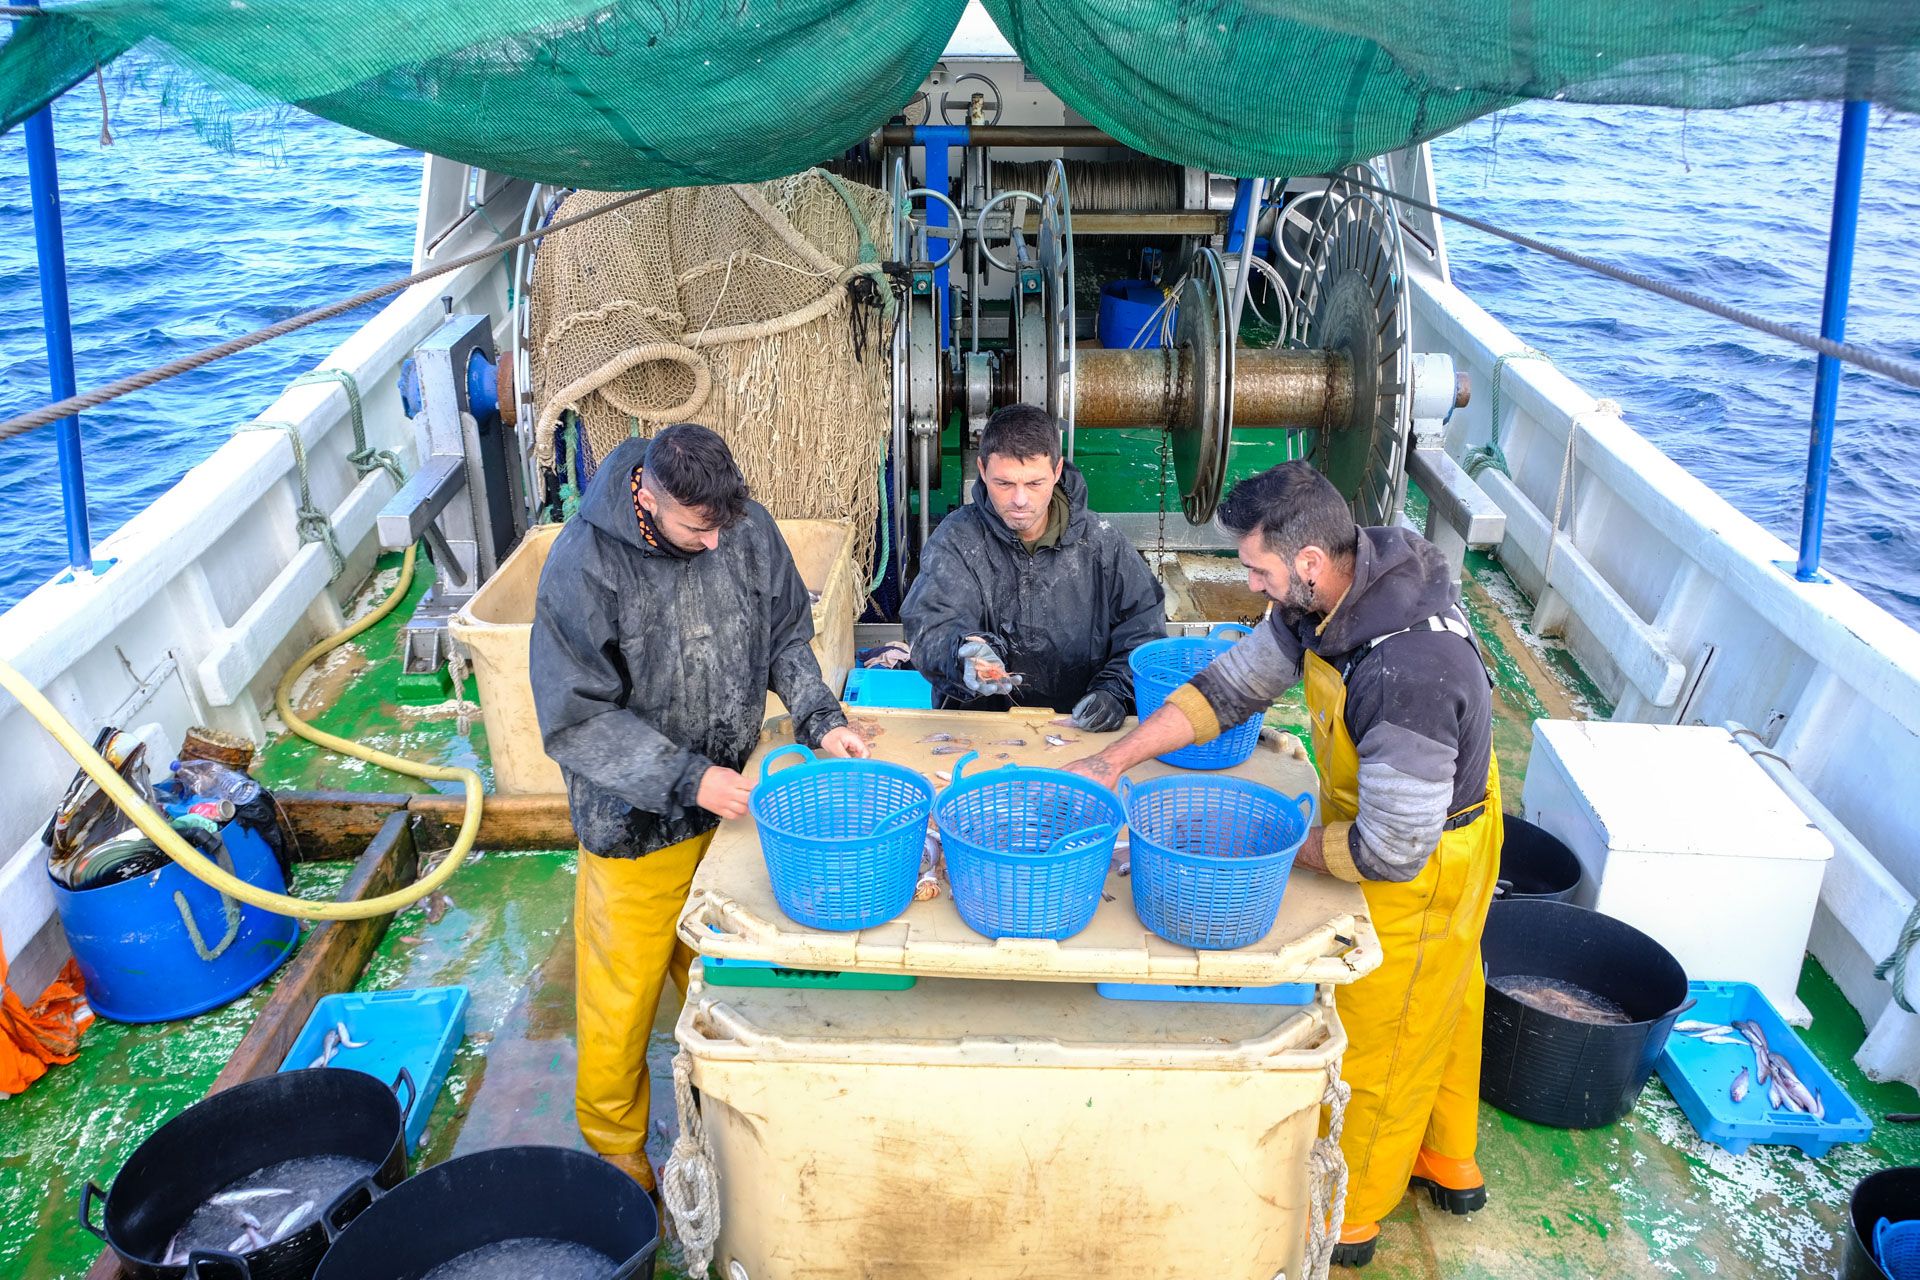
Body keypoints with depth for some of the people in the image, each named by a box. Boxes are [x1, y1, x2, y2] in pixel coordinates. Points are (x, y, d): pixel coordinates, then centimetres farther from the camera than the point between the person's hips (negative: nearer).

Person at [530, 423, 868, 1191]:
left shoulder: (748, 529, -10)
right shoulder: (584, 566, -23)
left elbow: (787, 636, 6)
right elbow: (577, 720, -21)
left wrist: (819, 718, -9)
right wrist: (686, 779, -27)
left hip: (733, 799, 4)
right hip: (635, 818, -4)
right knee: (623, 995, 13)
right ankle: (614, 1147, 36)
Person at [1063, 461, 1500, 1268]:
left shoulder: (1408, 672, -41)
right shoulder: (1329, 597, -13)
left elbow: (1390, 848, -35)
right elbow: (1234, 682, -4)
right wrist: (1116, 759, -10)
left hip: (1420, 869, -9)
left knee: (1377, 1042, 12)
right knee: (1442, 1002, 28)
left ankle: (1347, 1217, 37)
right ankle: (1449, 1164, 53)